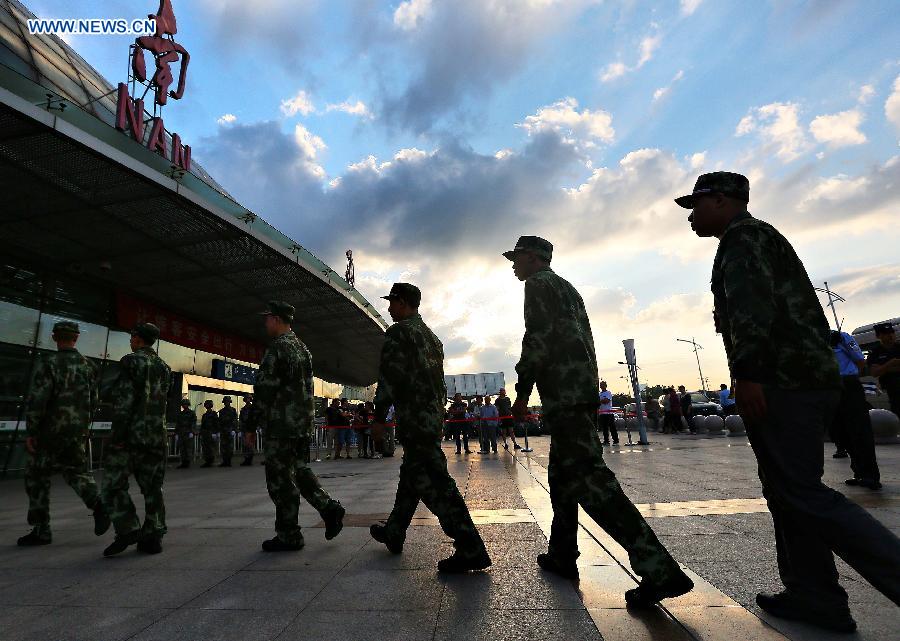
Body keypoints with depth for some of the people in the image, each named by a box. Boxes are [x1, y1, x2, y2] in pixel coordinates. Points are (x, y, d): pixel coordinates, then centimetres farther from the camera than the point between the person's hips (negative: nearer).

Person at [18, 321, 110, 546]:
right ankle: (98, 506, -6)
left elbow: (37, 400, -17)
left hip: (50, 432, -4)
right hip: (77, 432, 5)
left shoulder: (48, 364, -12)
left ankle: (41, 531, 14)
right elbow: (93, 402, 10)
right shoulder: (88, 366, 5)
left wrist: (30, 432, -10)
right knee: (76, 471, 16)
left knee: (37, 478, 9)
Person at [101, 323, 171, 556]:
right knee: (152, 487, 9)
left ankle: (128, 529, -2)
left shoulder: (131, 361, -7)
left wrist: (118, 435, -13)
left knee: (113, 484, 5)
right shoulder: (163, 367, 13)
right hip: (157, 436, 6)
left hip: (131, 433, -6)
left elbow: (125, 400, -14)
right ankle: (153, 537, 12)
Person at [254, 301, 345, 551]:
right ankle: (329, 508, 11)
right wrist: (306, 421, 21)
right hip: (304, 423, 9)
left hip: (282, 424, -9)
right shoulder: (302, 347, 15)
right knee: (300, 470, 19)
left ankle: (288, 536, 11)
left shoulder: (277, 348, -13)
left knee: (280, 479, 2)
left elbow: (264, 389, -16)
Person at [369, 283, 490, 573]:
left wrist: (378, 416, -6)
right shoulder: (431, 336, 18)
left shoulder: (398, 332, -9)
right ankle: (393, 533, 35)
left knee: (432, 482, -7)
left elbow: (389, 377, -15)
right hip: (434, 416, 10)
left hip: (414, 419, -10)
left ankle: (470, 548, -6)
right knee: (410, 475, 19)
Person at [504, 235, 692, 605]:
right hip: (583, 390, 10)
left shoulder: (538, 284, -2)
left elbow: (538, 337, -15)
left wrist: (522, 390, -12)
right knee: (563, 476, 16)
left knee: (587, 477, -12)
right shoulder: (567, 288, 26)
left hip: (563, 394, -10)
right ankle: (562, 556, 25)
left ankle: (659, 569, -12)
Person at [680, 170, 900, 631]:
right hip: (807, 377, 10)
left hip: (781, 381, -10)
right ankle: (815, 597, 18)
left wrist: (746, 372, -25)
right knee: (788, 493, 12)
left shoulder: (741, 235, -4)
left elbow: (751, 302, -20)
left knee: (801, 494, -9)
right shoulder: (764, 237, 27)